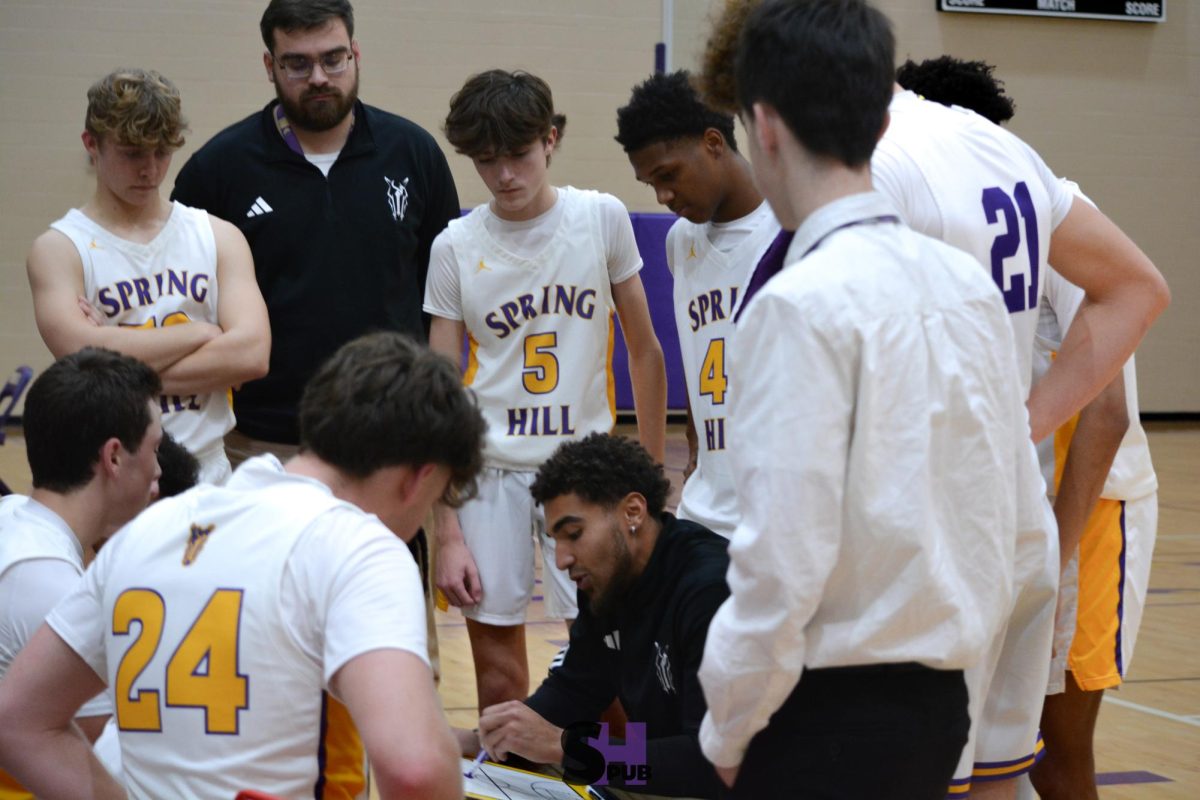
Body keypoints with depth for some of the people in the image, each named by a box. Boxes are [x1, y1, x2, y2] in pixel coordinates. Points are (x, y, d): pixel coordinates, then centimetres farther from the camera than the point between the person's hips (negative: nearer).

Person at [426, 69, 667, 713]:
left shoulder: (602, 219, -1)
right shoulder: (456, 247, -1)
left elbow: (644, 351, 7)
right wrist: (447, 532, -5)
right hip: (490, 467, 1)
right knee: (496, 671, 4)